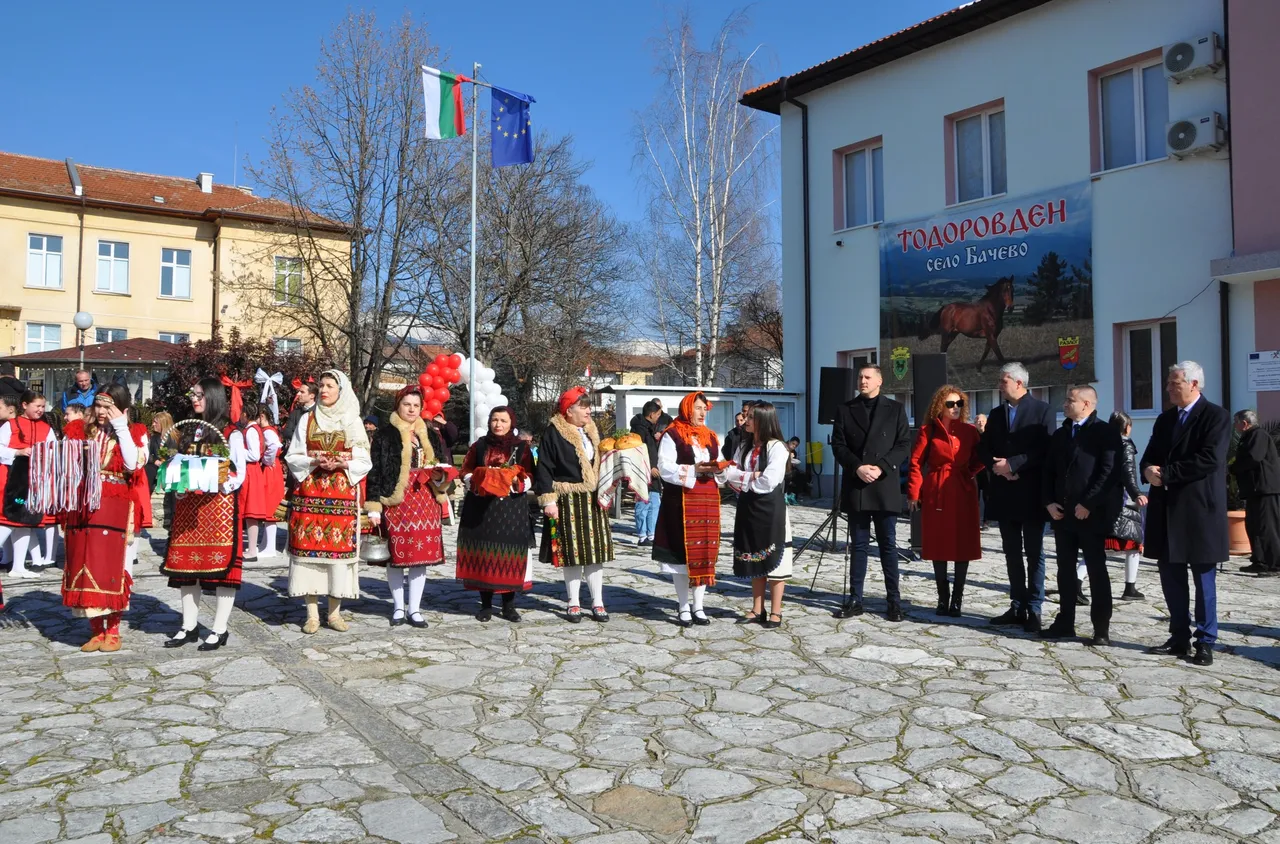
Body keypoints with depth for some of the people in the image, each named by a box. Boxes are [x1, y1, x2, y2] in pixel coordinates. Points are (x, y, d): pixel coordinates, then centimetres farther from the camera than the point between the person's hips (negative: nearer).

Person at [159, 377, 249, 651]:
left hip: (219, 504, -6)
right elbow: (179, 468, 20)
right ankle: (190, 626, 18)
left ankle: (220, 629, 3)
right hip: (188, 507, 7)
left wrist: (219, 485, -23)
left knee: (222, 564, -5)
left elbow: (239, 475, -6)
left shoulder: (231, 433, -2)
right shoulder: (190, 433, 18)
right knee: (187, 564, 8)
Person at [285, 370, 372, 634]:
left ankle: (335, 612, 8)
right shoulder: (307, 419, 9)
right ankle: (312, 613, 5)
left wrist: (343, 464, -12)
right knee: (309, 546, -3)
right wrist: (314, 462, -11)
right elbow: (292, 457, 6)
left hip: (342, 495, 0)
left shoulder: (353, 421, 8)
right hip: (309, 493, 0)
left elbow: (364, 462, 6)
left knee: (339, 546, -2)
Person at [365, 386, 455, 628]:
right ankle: (399, 607, 15)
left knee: (422, 553, 4)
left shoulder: (428, 435, 15)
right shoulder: (385, 434, -1)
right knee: (397, 554, 0)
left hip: (425, 501, 4)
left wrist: (439, 476, 0)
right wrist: (374, 506, -13)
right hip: (396, 501, -4)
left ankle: (414, 608, 13)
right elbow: (375, 471, -7)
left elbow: (440, 468, 24)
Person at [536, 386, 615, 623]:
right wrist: (547, 499, -16)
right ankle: (573, 604, 14)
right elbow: (544, 468, -10)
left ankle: (597, 603, 14)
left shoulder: (592, 431, 12)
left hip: (593, 499, 5)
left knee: (596, 550, 5)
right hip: (568, 501, -5)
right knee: (572, 552, 1)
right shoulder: (553, 433, -8)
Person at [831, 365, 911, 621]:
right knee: (859, 545, 7)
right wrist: (858, 468, -11)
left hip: (885, 487, -1)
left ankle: (894, 601, 9)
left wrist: (881, 468, -12)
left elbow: (904, 445, 0)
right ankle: (855, 600, 12)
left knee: (888, 545, 3)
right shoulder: (845, 409, 10)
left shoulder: (895, 409, 6)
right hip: (855, 486, 2)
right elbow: (838, 445, 4)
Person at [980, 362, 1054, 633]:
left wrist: (1012, 464, -17)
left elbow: (1045, 449, -13)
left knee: (1034, 554, 1)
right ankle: (1017, 608, 17)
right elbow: (986, 451, 12)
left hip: (1031, 494, -6)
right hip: (1004, 494, 6)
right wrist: (997, 467, -8)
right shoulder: (996, 414, 15)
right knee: (1012, 553, 10)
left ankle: (1034, 610, 5)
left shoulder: (1042, 410, -3)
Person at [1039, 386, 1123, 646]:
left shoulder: (1106, 432, -5)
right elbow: (1048, 471, 15)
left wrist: (1087, 504, -17)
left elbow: (1110, 471, -14)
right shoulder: (1059, 435, 16)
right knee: (1065, 569, 11)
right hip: (1062, 512, 6)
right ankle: (1065, 622, 19)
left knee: (1096, 570, 0)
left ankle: (1101, 629, 6)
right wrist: (1049, 502, 2)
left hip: (1092, 514, -6)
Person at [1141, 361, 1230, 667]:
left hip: (1199, 509, -7)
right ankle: (1180, 637, 21)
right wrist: (1149, 469, -9)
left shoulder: (1216, 416, -7)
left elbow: (1209, 460, -18)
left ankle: (1205, 642, 11)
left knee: (1203, 579, 3)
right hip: (1166, 509, 7)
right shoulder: (1165, 419, 15)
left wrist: (1166, 473, -16)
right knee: (1171, 576, 11)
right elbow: (1150, 456, 14)